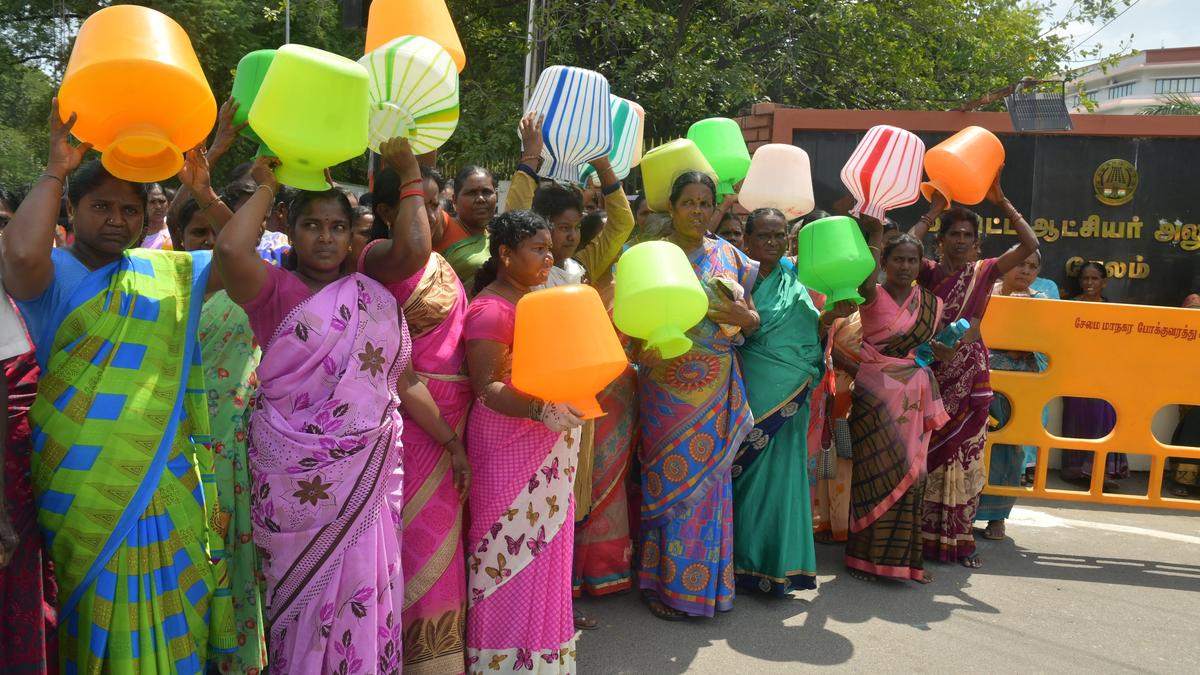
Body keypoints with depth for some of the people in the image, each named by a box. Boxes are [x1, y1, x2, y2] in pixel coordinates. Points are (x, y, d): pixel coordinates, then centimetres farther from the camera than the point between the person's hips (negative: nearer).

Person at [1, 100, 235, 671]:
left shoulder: (168, 273, 11)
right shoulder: (53, 274, -3)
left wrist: (202, 190, -6)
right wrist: (56, 169, -17)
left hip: (168, 486, 4)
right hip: (85, 493, -3)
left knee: (169, 627, 13)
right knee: (100, 628, 9)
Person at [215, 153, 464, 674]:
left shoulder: (374, 297, 9)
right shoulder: (275, 290, -3)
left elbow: (404, 382, 13)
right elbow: (230, 250, -25)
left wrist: (452, 441, 11)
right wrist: (266, 187, -10)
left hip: (368, 471, 4)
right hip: (297, 473, -3)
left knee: (364, 592, 10)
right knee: (305, 592, 9)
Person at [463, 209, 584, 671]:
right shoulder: (490, 309, -14)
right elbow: (487, 388, -20)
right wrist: (539, 410, -33)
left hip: (547, 452, 9)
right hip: (509, 450, -9)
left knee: (544, 550, 16)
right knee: (512, 555, -1)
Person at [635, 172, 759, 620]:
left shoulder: (729, 257, 10)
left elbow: (753, 319, 13)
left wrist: (741, 316, -8)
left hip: (717, 389, 3)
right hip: (667, 385, -3)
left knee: (709, 476, 8)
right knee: (670, 478, 0)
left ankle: (704, 580, 22)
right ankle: (665, 581, 14)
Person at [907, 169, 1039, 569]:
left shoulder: (984, 272, 6)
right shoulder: (929, 272, 3)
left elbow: (1030, 245, -4)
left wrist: (1002, 202, -5)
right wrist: (934, 210, -8)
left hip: (969, 378, 1)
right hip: (932, 373, -1)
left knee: (965, 457, 4)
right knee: (929, 453, 2)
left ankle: (960, 537, 12)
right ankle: (925, 534, 10)